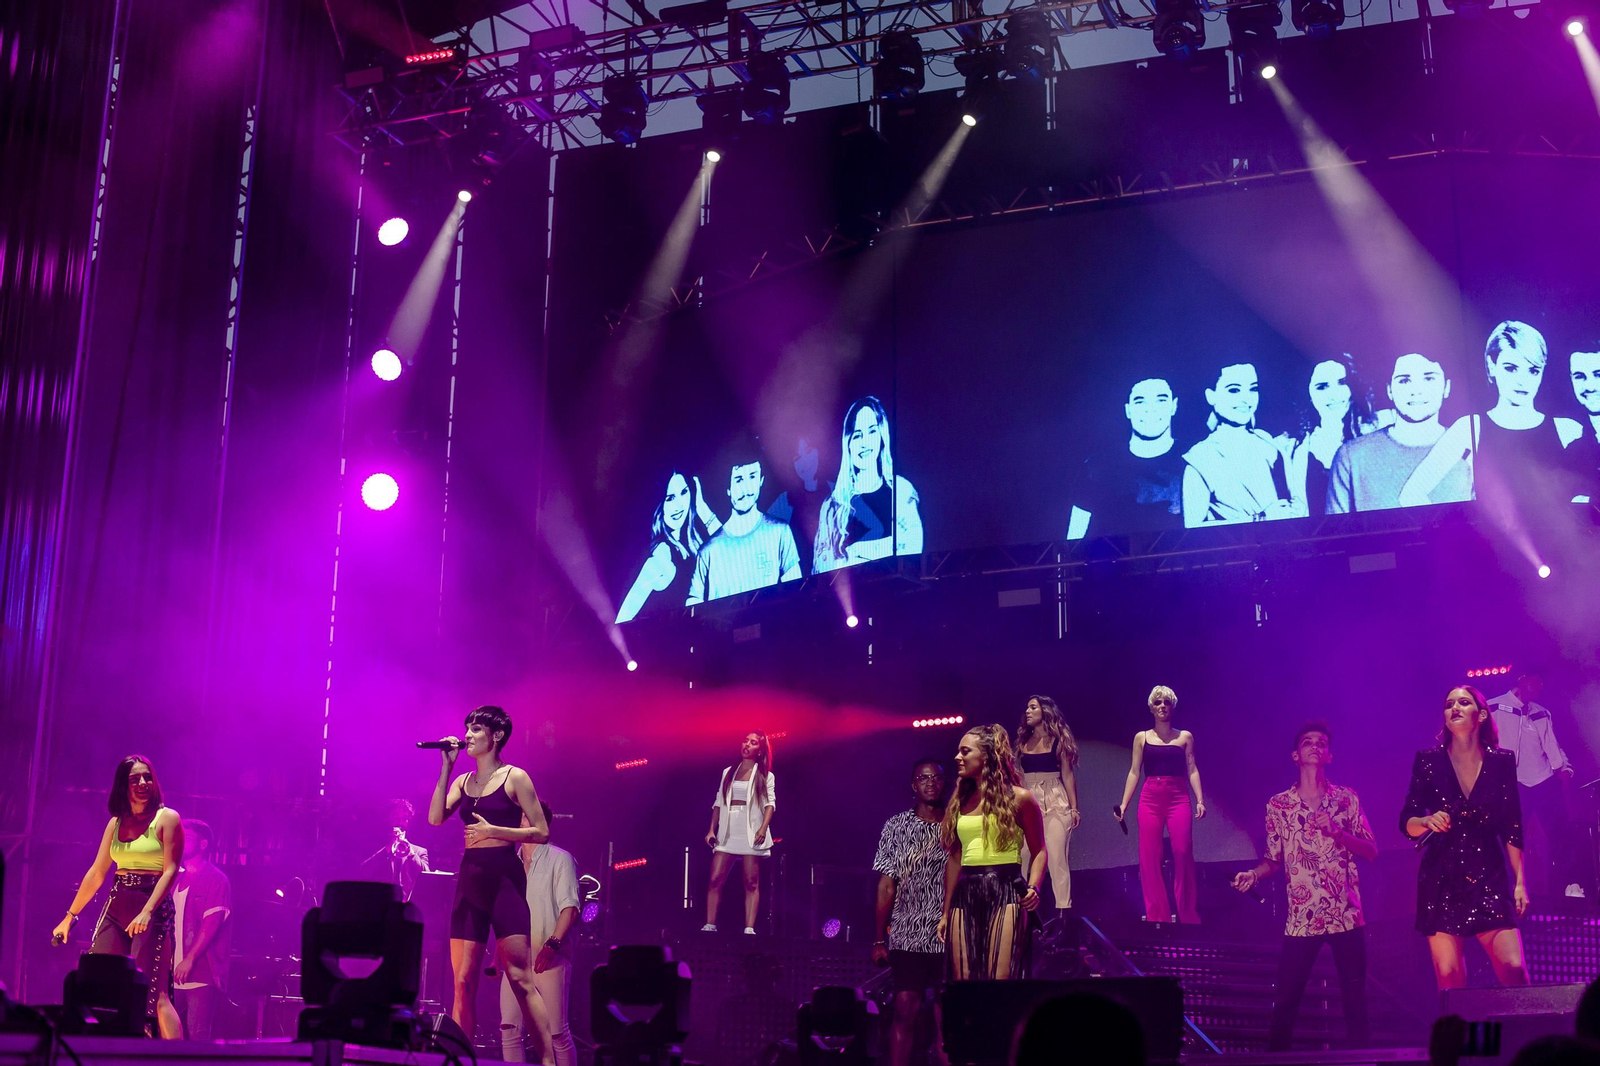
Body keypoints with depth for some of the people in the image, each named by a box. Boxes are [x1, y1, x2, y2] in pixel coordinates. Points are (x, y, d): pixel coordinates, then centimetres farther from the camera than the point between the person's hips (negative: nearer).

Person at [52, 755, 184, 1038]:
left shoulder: (167, 819, -4)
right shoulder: (116, 823, 13)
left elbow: (170, 871, -12)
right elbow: (96, 874, 19)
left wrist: (147, 912, -25)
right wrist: (70, 916, 20)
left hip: (153, 908, -6)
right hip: (117, 907, 6)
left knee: (153, 992, -13)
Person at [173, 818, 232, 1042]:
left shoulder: (215, 879, -5)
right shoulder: (178, 879, 18)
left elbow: (212, 923, -13)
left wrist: (189, 960, -19)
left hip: (202, 974, -7)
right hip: (176, 972, 7)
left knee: (197, 1036, -11)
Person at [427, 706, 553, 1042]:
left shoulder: (514, 777, -1)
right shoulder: (463, 781, 15)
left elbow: (541, 832, -4)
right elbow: (436, 817, -2)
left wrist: (493, 831, -15)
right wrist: (447, 766, -1)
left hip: (505, 878, -5)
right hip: (469, 879, 5)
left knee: (519, 977, -12)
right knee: (463, 980, 2)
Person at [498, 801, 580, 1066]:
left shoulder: (559, 859, 0)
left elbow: (570, 907, -9)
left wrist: (552, 943, -22)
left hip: (549, 958, -5)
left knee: (556, 1032, -7)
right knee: (509, 1029, -4)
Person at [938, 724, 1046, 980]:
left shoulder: (1019, 798, 1)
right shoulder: (960, 802, 16)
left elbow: (1039, 851, 4)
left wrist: (1033, 887, -14)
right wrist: (946, 912, 17)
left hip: (1005, 891, -5)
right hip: (965, 894, 5)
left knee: (1001, 982, -12)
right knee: (963, 984, 0)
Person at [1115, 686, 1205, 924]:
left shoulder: (1185, 737, 11)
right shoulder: (1142, 737, 12)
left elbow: (1192, 770, 6)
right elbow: (1134, 772, 9)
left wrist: (1200, 800, -6)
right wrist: (1124, 804, 2)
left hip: (1179, 799, -1)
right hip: (1150, 799, 1)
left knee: (1182, 853, -13)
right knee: (1150, 859, -4)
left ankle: (1187, 917, -3)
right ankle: (1156, 917, 2)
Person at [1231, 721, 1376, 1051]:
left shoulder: (1347, 799, 5)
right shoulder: (1278, 805, 5)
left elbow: (1371, 851, 2)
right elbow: (1274, 859, 10)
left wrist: (1337, 831, -14)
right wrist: (1254, 875, -10)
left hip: (1347, 916, 0)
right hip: (1301, 919, 0)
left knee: (1355, 997, 4)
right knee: (1285, 999, -1)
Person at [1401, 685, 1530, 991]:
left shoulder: (1501, 762, 3)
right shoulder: (1429, 760, 1)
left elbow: (1512, 829, 6)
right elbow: (1406, 822, 3)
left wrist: (1520, 882, 2)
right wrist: (1428, 821, -19)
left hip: (1488, 878, 0)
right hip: (1441, 881, 0)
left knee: (1513, 969, -12)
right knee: (1449, 978, -4)